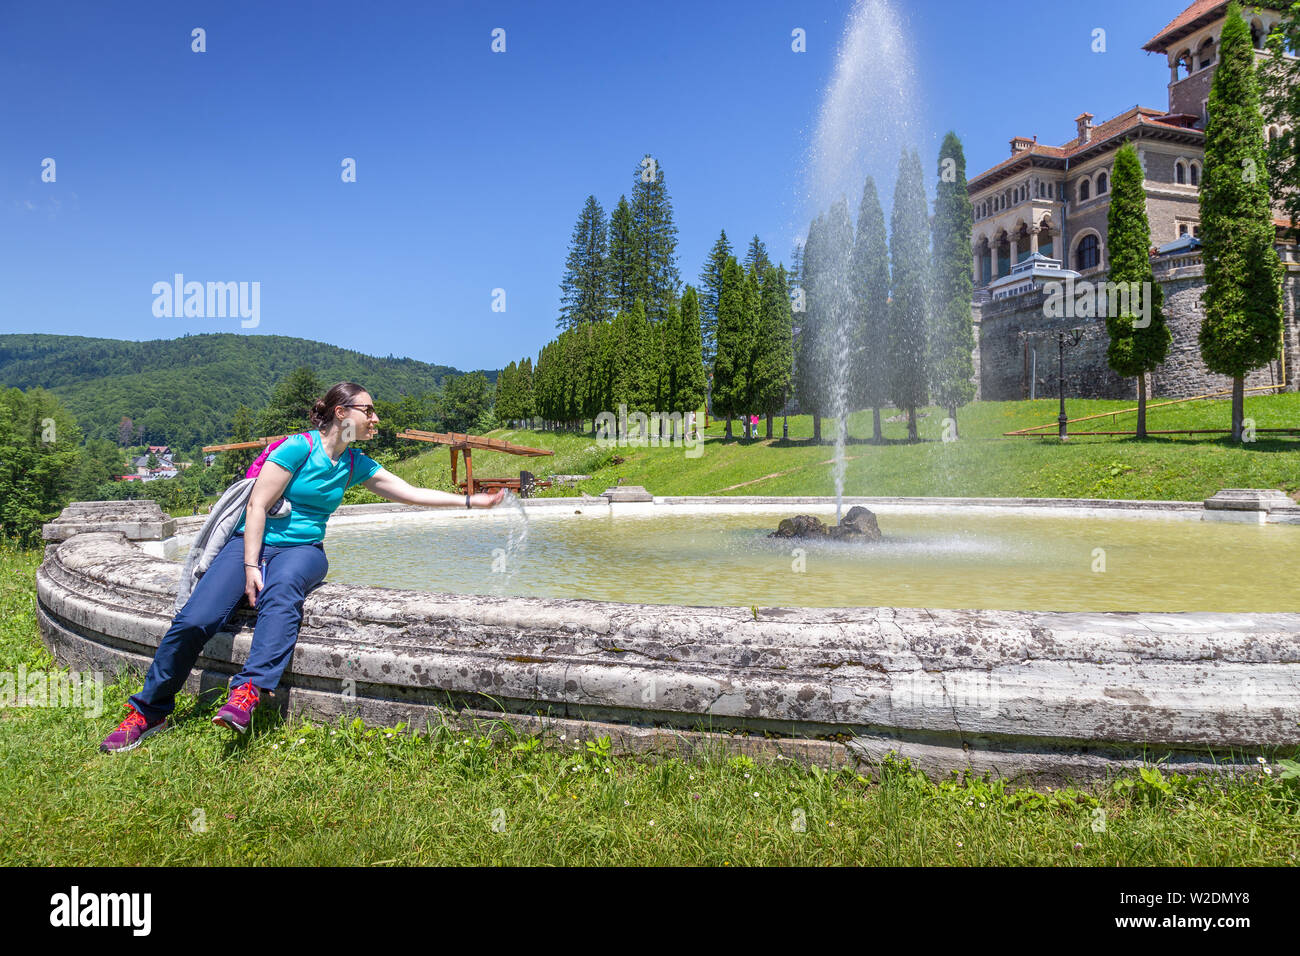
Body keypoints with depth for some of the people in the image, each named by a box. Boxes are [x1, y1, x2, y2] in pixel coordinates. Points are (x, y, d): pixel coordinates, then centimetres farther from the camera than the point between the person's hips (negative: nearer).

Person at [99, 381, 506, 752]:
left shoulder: (356, 464, 9)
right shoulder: (299, 447, -9)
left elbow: (412, 493, 14)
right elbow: (257, 506, -10)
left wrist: (471, 501, 9)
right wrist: (250, 567, -16)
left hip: (302, 549, 3)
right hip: (251, 541, -3)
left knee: (282, 590, -35)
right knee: (194, 619, -22)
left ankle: (248, 691, -46)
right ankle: (148, 713, -4)